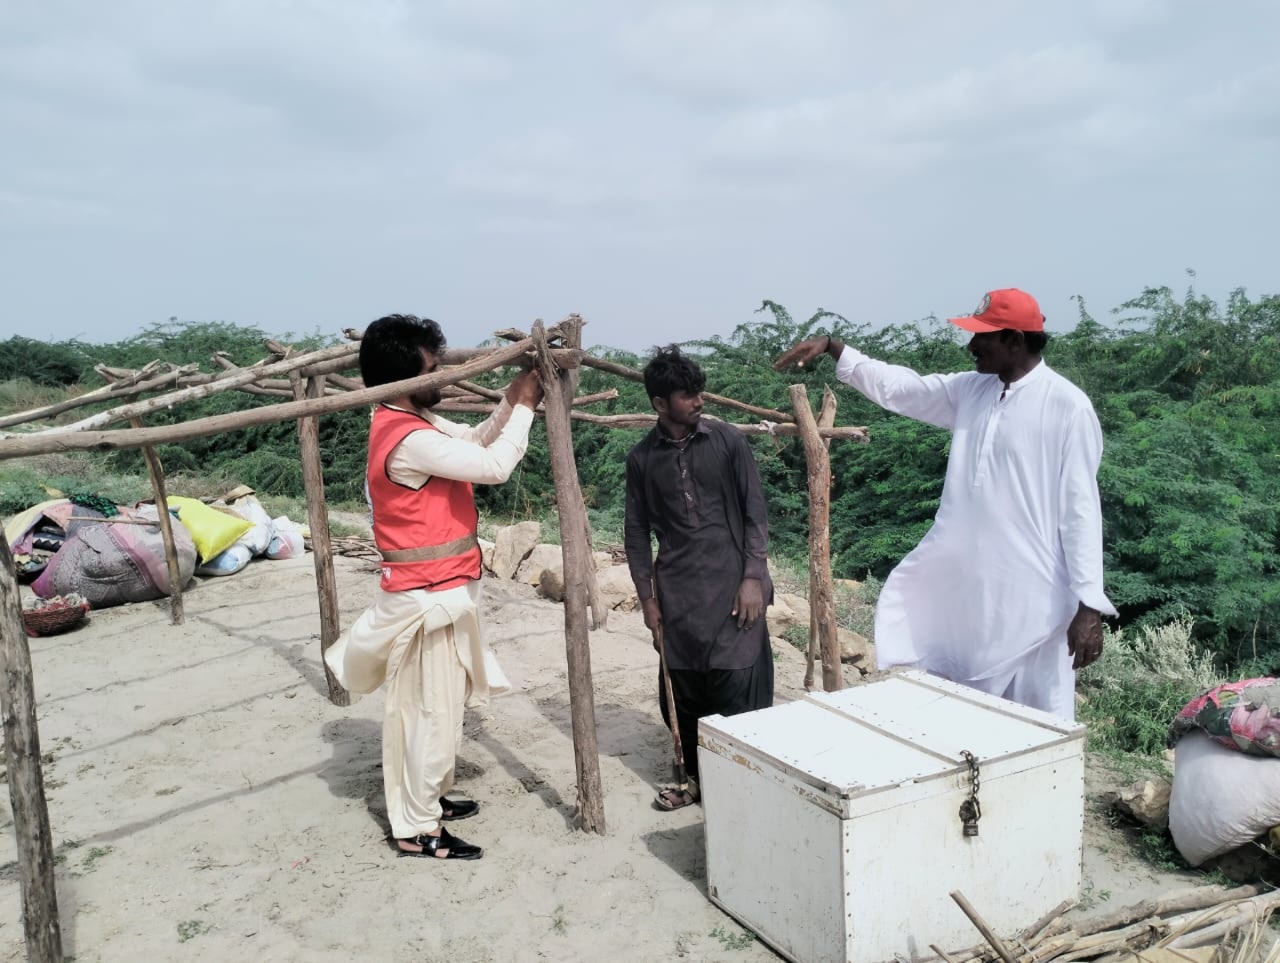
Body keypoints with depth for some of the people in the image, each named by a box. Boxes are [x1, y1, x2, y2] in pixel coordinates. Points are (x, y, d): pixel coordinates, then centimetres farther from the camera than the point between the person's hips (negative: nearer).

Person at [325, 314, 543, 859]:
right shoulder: (409, 440, -25)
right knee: (432, 710, 1)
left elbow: (476, 441, 15)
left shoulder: (415, 421, 7)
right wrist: (524, 406, -15)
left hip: (436, 589, 10)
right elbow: (494, 466, -27)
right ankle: (416, 830, 14)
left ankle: (426, 798, 37)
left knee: (434, 705, 21)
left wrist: (511, 401, 0)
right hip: (429, 595, -10)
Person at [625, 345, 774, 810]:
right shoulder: (642, 458, 4)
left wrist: (753, 578, -8)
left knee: (739, 688, -4)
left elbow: (755, 511, -1)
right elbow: (637, 531, 9)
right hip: (677, 592, 2)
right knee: (682, 689, 8)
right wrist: (647, 597, 5)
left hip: (732, 585, -2)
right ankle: (696, 777, 27)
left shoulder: (727, 440, -1)